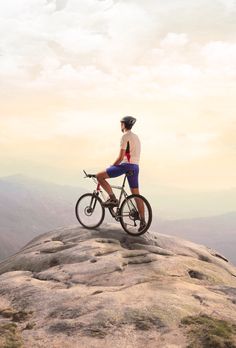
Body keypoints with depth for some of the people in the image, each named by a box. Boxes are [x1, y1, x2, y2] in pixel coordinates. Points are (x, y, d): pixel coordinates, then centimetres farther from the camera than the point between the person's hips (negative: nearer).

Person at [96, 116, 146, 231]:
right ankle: (142, 220, 11)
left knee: (99, 176, -4)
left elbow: (121, 157, -14)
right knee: (136, 194, 11)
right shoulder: (136, 137, 20)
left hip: (126, 165, -9)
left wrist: (112, 166, -1)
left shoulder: (125, 136, -8)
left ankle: (113, 199, -9)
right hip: (135, 166, 9)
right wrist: (114, 166, 27)